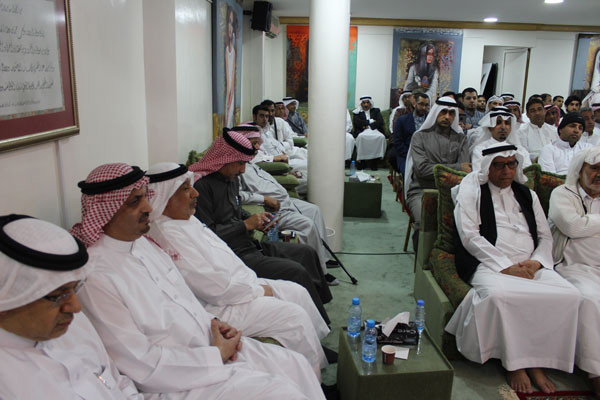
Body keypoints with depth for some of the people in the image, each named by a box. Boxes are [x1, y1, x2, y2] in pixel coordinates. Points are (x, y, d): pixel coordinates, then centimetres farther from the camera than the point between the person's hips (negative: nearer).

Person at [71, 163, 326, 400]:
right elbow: (141, 364, -21)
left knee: (297, 365, 4)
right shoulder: (96, 278, -21)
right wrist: (216, 356, -15)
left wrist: (213, 324, -1)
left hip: (212, 342, 8)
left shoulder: (142, 243, 6)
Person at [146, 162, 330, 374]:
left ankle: (318, 347, 25)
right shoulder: (166, 233, -24)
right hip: (214, 308, -10)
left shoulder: (187, 219, 9)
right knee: (294, 315, -13)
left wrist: (253, 282, 6)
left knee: (298, 292, 9)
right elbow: (213, 287, -25)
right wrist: (257, 291, -14)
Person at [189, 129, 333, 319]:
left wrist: (256, 220, 7)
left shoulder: (231, 178, 12)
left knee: (307, 253, 11)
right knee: (296, 271, -19)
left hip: (250, 245, 10)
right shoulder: (201, 185, -18)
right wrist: (245, 225, -17)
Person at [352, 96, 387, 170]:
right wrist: (371, 121, -1)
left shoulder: (376, 111, 21)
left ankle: (374, 161, -30)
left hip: (374, 130, 1)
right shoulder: (357, 112, 17)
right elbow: (357, 123, -2)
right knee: (361, 137, -38)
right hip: (362, 131, -1)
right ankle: (361, 162, -30)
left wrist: (369, 126, -6)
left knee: (381, 137, -33)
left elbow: (380, 122, 5)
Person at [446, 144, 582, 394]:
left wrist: (536, 262, -4)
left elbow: (545, 237, 19)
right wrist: (506, 266, -13)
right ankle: (514, 364, -14)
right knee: (499, 294, -36)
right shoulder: (471, 190, 7)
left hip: (531, 265, 5)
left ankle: (537, 361, -7)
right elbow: (470, 236, -5)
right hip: (490, 264, -4)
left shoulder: (527, 195, 23)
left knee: (569, 296, -22)